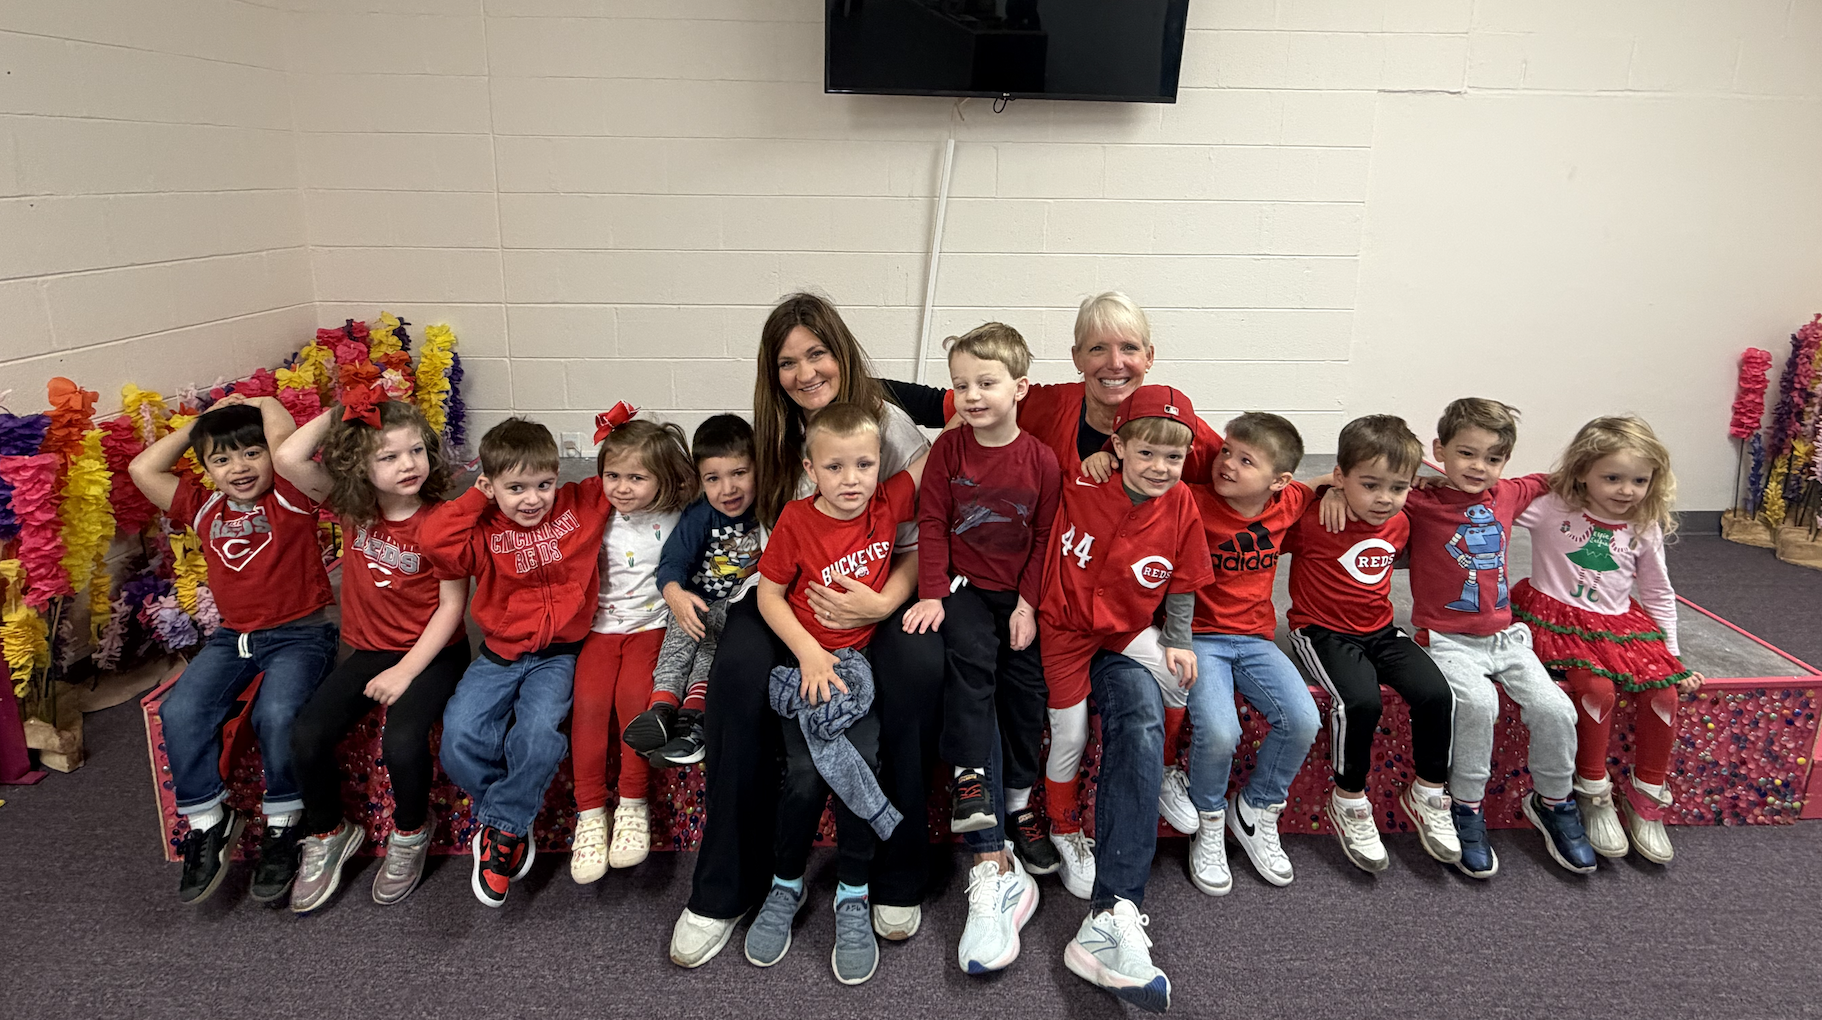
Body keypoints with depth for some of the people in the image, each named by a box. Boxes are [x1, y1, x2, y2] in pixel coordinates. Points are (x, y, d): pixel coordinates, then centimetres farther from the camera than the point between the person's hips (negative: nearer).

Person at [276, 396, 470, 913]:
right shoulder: (351, 505, -3)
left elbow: (452, 605, -13)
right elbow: (288, 458, -15)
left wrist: (405, 671, -18)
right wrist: (338, 413, -9)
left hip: (432, 653, -4)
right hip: (369, 651, 5)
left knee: (401, 742, -28)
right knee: (307, 735, -15)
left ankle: (411, 833, 5)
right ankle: (327, 835, 14)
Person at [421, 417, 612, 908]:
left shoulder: (583, 504, 1)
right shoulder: (486, 531, 1)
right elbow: (435, 540, -17)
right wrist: (476, 497, -7)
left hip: (557, 654, -2)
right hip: (500, 654, 2)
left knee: (539, 731, -29)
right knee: (459, 734, -20)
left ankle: (499, 828, -4)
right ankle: (513, 818, 4)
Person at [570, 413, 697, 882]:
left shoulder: (673, 522, -1)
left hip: (650, 624, -2)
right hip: (600, 627, 2)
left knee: (633, 694, -26)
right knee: (590, 701, -20)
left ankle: (633, 803, -12)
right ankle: (590, 812, -10)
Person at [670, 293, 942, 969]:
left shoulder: (890, 426, -3)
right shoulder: (775, 438, 6)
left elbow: (920, 539, -4)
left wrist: (885, 602, -23)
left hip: (879, 591, -2)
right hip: (790, 594, 2)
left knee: (918, 669, -33)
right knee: (737, 671, -28)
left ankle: (898, 878, -14)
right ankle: (725, 888, -16)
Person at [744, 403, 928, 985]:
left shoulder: (887, 504, -1)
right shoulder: (797, 521, -6)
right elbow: (769, 593, -2)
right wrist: (809, 652, -10)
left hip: (862, 658, 1)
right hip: (806, 660, -1)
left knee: (861, 761, -19)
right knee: (806, 775, -17)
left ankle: (853, 896, 1)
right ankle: (786, 887, 10)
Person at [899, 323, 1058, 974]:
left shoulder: (1041, 460, -2)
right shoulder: (948, 448, -2)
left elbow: (1045, 538, 2)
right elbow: (932, 524, -2)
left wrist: (1029, 603, -6)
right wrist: (932, 595, -11)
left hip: (1018, 595, 1)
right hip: (962, 585, -1)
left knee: (1026, 685, -14)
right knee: (970, 661, -26)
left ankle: (1018, 799, 10)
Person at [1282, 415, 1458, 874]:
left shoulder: (1399, 524, 3)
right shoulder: (1312, 519, -17)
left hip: (1380, 631, 6)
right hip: (1323, 633, -6)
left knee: (1437, 694, -16)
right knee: (1360, 701, -31)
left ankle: (1428, 795, 7)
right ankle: (1349, 801, -7)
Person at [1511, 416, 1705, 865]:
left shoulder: (1644, 530, 7)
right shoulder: (1550, 508, -8)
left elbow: (1658, 595, 16)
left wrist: (1672, 655, 14)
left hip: (1619, 626, 5)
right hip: (1557, 622, -5)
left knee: (1664, 692, -14)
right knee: (1598, 689, -28)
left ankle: (1647, 800, 7)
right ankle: (1593, 795, -6)